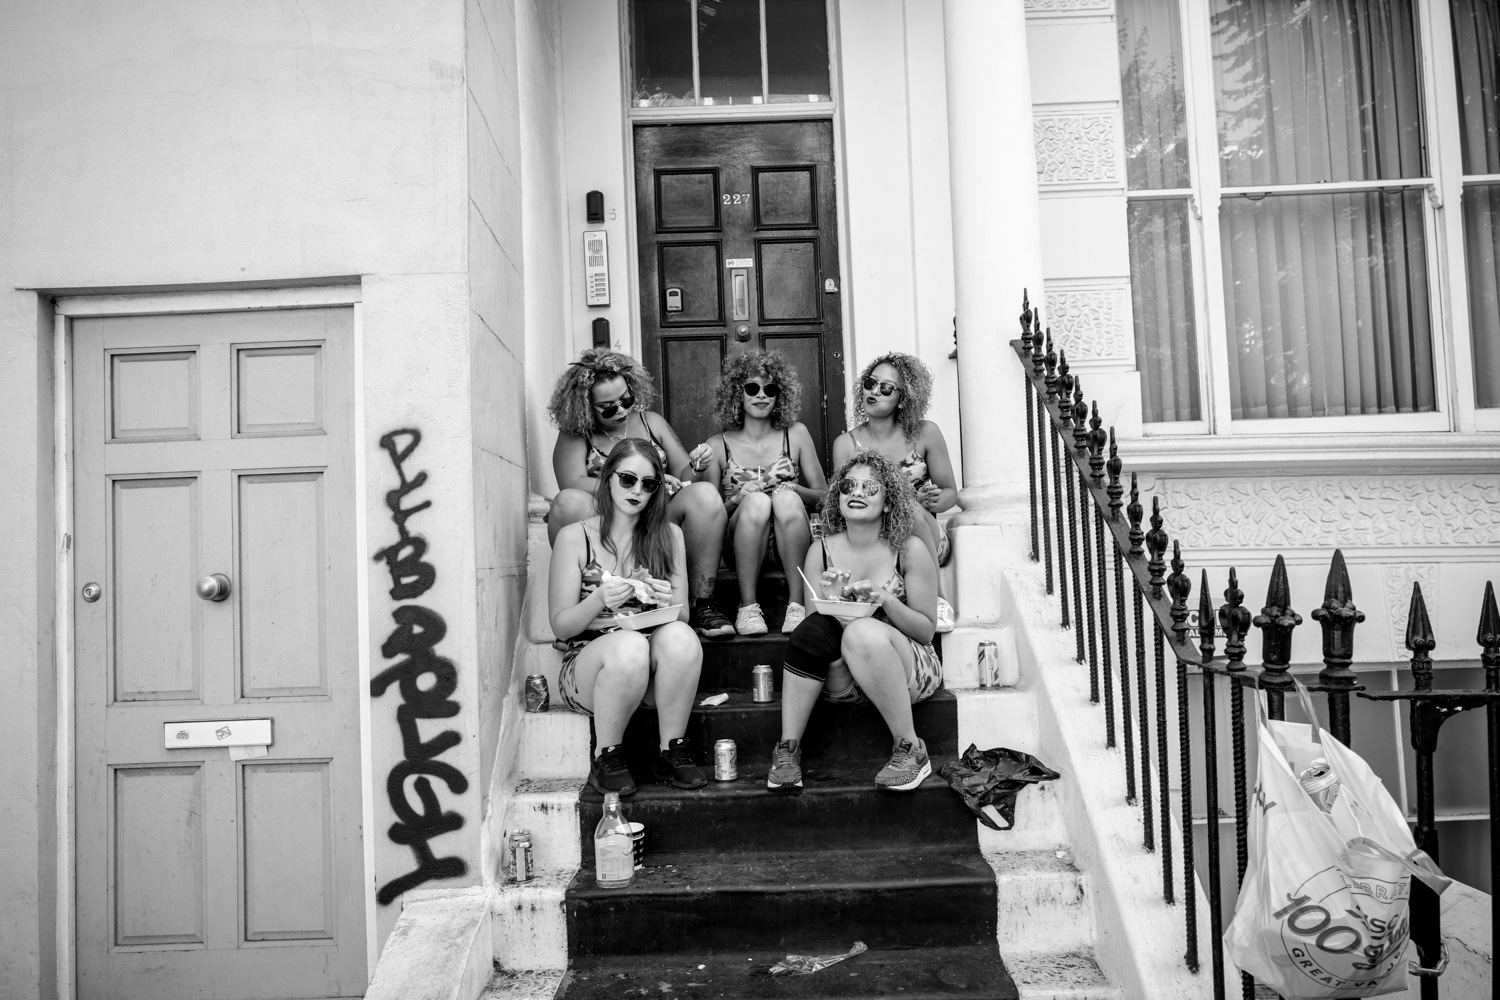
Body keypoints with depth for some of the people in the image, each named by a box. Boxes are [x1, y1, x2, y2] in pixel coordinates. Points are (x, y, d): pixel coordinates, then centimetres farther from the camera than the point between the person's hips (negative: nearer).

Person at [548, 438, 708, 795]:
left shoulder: (668, 535, 8)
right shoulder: (574, 537, -1)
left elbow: (683, 616, 6)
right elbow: (561, 626, -3)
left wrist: (668, 604, -19)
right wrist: (599, 600, -24)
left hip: (651, 664, 2)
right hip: (588, 657, -2)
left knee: (681, 637, -31)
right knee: (629, 645, -36)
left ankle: (673, 752, -13)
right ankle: (606, 759, -13)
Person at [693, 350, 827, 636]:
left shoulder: (795, 434, 7)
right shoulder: (718, 446, 3)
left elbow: (824, 497, 6)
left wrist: (790, 487, -13)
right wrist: (736, 499, -16)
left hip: (790, 545, 1)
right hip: (740, 548, 0)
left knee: (785, 499, -29)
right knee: (756, 502, -30)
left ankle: (797, 604, -26)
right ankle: (748, 607, -23)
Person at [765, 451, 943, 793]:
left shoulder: (910, 550, -6)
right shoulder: (821, 551, 2)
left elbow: (926, 630, -4)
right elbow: (813, 623, 4)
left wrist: (885, 600, -21)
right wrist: (830, 602, -18)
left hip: (910, 669, -2)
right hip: (840, 680, 3)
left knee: (863, 631, -33)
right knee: (815, 628, -27)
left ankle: (910, 750, -18)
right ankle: (787, 750, -19)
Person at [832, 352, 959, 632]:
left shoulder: (925, 434, -1)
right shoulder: (846, 444, -1)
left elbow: (951, 491, 6)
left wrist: (935, 500, -18)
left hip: (925, 536, 0)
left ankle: (936, 599, -17)